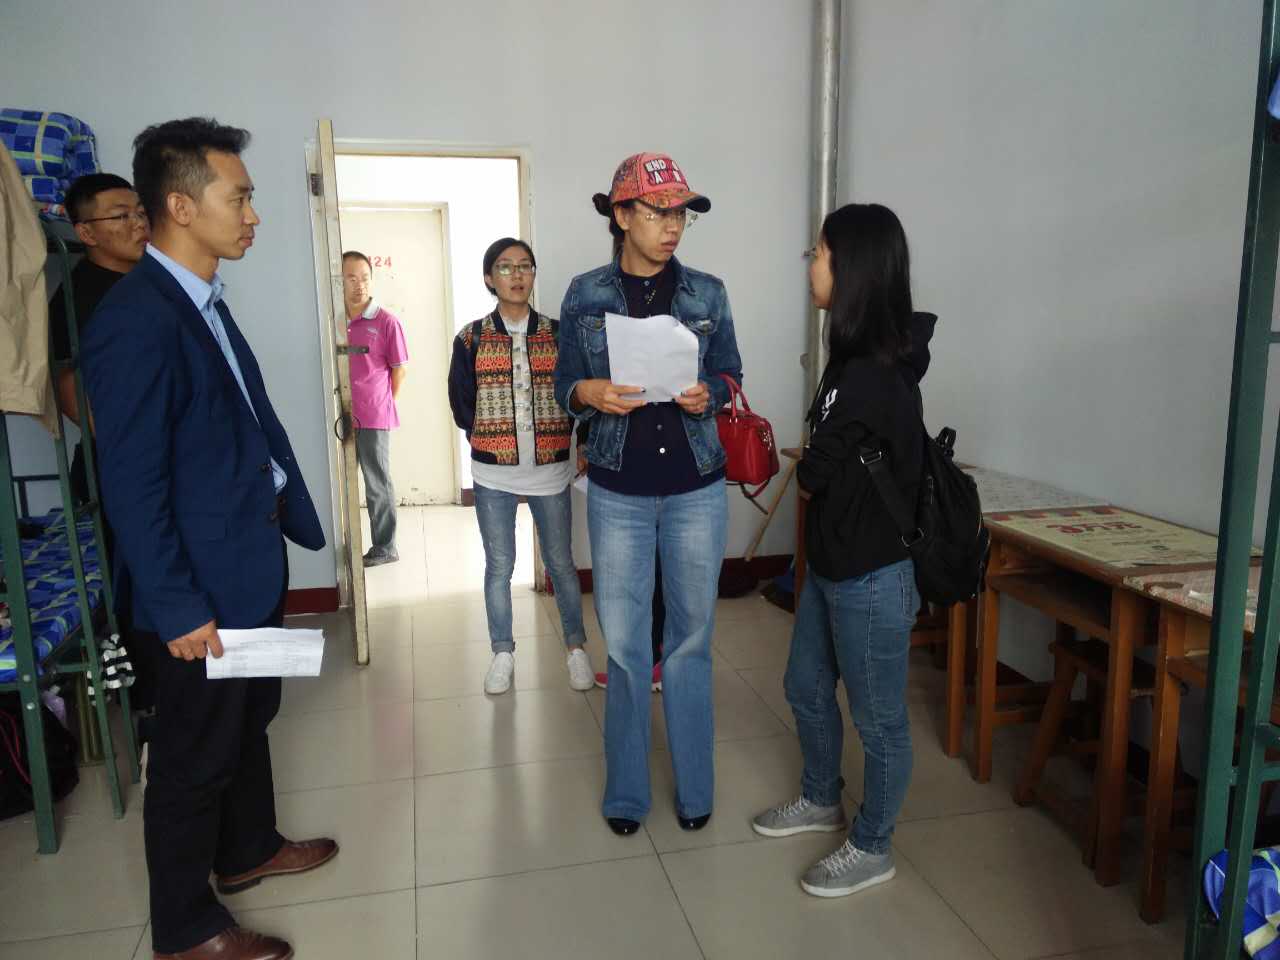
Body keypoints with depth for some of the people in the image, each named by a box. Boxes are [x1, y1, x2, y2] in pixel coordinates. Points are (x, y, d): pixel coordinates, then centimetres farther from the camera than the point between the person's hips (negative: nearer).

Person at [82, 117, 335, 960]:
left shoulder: (206, 303, 8)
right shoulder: (135, 321, -21)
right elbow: (133, 486, -22)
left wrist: (293, 513, 11)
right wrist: (179, 608, -19)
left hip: (255, 561, 9)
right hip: (203, 584, -9)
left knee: (250, 718, 24)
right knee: (194, 756, 8)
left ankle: (249, 849, 46)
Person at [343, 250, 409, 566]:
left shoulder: (386, 322, -5)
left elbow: (400, 369, 1)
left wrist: (381, 403, 5)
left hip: (374, 418, -4)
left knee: (378, 484, 7)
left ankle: (385, 547, 18)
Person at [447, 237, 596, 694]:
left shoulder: (556, 334, 1)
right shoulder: (471, 339, 0)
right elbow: (462, 407, 3)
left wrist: (556, 437, -9)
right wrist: (492, 439, -1)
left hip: (551, 471, 0)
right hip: (493, 475, 0)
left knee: (561, 563, 9)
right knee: (499, 567, 9)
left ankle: (576, 648, 24)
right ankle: (502, 654, 24)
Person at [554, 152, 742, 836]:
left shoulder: (706, 293, 3)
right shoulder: (585, 295, 1)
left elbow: (731, 376, 9)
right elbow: (564, 384, 6)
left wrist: (708, 393, -13)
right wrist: (588, 393, -17)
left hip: (697, 489, 1)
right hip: (618, 491, 0)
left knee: (690, 640, 9)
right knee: (624, 645, 5)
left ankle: (694, 789, 25)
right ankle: (626, 792, 23)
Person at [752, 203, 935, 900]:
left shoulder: (876, 375, -25)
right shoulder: (855, 356, 5)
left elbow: (816, 469, -17)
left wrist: (812, 461, 0)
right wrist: (820, 464, -10)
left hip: (873, 578, -10)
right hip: (830, 566, 10)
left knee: (877, 718, 10)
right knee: (806, 688, 24)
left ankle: (871, 849, 31)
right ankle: (822, 800, 46)